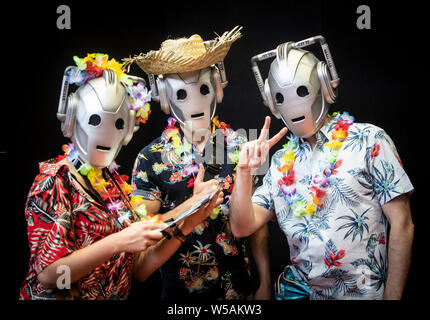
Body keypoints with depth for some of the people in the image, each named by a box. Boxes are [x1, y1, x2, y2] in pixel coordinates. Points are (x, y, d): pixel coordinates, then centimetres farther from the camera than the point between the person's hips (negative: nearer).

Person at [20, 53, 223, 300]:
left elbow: (140, 266, 0)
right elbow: (47, 273, -14)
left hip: (117, 295, 4)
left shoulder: (120, 185, 4)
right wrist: (118, 242, -24)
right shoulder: (55, 181, -8)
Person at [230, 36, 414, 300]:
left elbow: (402, 225, -9)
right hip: (297, 288, 4)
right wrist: (244, 171, -15)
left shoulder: (369, 140, -8)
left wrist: (392, 296, -11)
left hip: (361, 291, -3)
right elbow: (243, 227, -1)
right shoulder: (282, 160, 2)